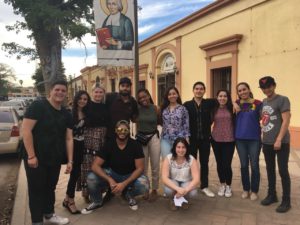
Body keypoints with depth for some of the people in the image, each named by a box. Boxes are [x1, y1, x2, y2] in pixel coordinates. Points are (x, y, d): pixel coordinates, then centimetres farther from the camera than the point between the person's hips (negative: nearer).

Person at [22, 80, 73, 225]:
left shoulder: (66, 114, 8)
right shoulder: (38, 106, -12)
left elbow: (68, 138, 8)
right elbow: (26, 130, -17)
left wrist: (70, 160, 4)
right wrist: (31, 156, -21)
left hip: (55, 159, 6)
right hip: (36, 158, -6)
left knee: (50, 187, 19)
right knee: (36, 189, 6)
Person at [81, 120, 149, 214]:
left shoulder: (135, 145, -16)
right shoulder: (109, 144, -14)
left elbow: (140, 168, -18)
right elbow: (95, 166, -19)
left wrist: (124, 184, -30)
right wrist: (110, 180, -32)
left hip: (130, 176, -1)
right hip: (112, 173, 1)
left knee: (144, 185, -32)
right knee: (91, 178, -25)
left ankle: (128, 194, 5)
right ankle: (97, 202, 7)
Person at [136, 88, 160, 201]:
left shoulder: (155, 108, -5)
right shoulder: (137, 108, -2)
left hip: (154, 137, -1)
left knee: (155, 166, 8)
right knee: (143, 166, 12)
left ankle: (154, 190, 24)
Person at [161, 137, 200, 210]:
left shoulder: (192, 160, -18)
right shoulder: (168, 159, -20)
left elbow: (196, 179, -24)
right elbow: (164, 178, -27)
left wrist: (185, 190, -40)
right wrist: (177, 189, -41)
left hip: (186, 183, 1)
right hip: (173, 183, 0)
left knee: (193, 193, -31)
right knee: (168, 190, -34)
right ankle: (173, 200, 5)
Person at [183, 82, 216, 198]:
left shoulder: (209, 103, 2)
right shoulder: (187, 104, -2)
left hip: (205, 138, 2)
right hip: (191, 138, -1)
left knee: (204, 162, 11)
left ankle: (204, 186, 26)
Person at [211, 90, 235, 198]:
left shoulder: (232, 108, -2)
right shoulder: (214, 109, 1)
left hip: (229, 140, -2)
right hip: (216, 140, 2)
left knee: (227, 164, -1)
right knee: (219, 163, 11)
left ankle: (228, 186, 21)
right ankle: (222, 185, 30)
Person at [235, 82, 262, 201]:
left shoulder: (257, 103, -5)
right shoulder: (236, 104, 4)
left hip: (254, 139, -2)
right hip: (240, 139, 2)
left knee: (254, 165, 6)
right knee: (244, 165, 12)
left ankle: (254, 191, 23)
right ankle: (245, 189, 27)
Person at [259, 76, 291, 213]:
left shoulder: (282, 100, -7)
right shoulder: (263, 102, 12)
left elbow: (286, 121, -14)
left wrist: (279, 140, -19)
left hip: (281, 142, -6)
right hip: (266, 142, 6)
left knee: (283, 171, 1)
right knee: (270, 170, 14)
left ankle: (286, 201, 13)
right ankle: (272, 195, 28)